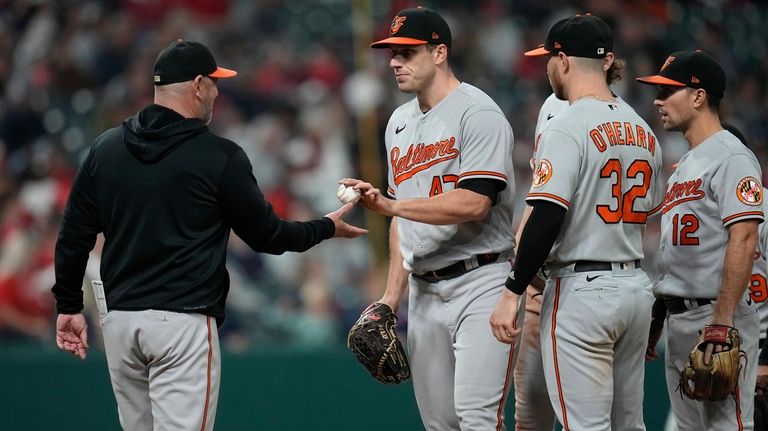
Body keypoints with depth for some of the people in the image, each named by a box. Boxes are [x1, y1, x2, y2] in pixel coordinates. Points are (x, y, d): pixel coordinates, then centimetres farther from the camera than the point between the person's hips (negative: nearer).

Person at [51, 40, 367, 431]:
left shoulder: (105, 148, 6)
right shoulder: (220, 156, -7)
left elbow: (74, 235, 7)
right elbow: (266, 236, 2)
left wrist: (68, 306, 17)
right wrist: (326, 228, 19)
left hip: (118, 320, 6)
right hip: (183, 321, -6)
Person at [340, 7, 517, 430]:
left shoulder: (478, 113, -9)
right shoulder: (399, 122, 17)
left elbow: (474, 203, -20)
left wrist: (390, 205, -20)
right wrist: (391, 295, 15)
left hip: (479, 283, -8)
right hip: (424, 291, 8)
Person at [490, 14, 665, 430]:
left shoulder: (567, 128, -13)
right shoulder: (642, 129, 12)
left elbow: (547, 217, -20)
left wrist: (512, 292, -17)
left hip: (581, 289, -8)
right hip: (637, 287, 8)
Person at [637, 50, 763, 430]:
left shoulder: (731, 157, -11)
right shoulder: (684, 165, 20)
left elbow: (743, 238, -20)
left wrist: (722, 323, -26)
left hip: (716, 314, -10)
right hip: (677, 319, 10)